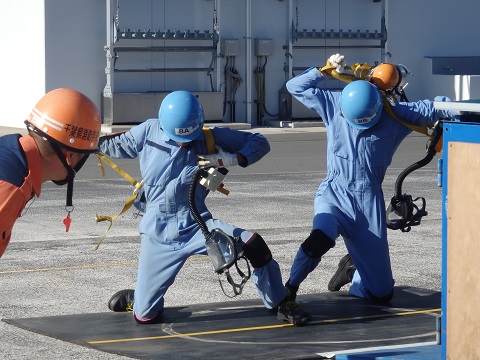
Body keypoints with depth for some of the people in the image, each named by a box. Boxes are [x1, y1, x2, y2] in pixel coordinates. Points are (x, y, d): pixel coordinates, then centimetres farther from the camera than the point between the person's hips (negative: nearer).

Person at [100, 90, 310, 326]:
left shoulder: (210, 138, -8)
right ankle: (135, 299, 40)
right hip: (157, 234, 0)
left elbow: (259, 142, -5)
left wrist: (233, 159, -22)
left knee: (253, 244, -26)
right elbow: (118, 145, 13)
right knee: (144, 316, 1)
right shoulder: (149, 132, -5)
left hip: (197, 226, 0)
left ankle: (281, 305, -5)